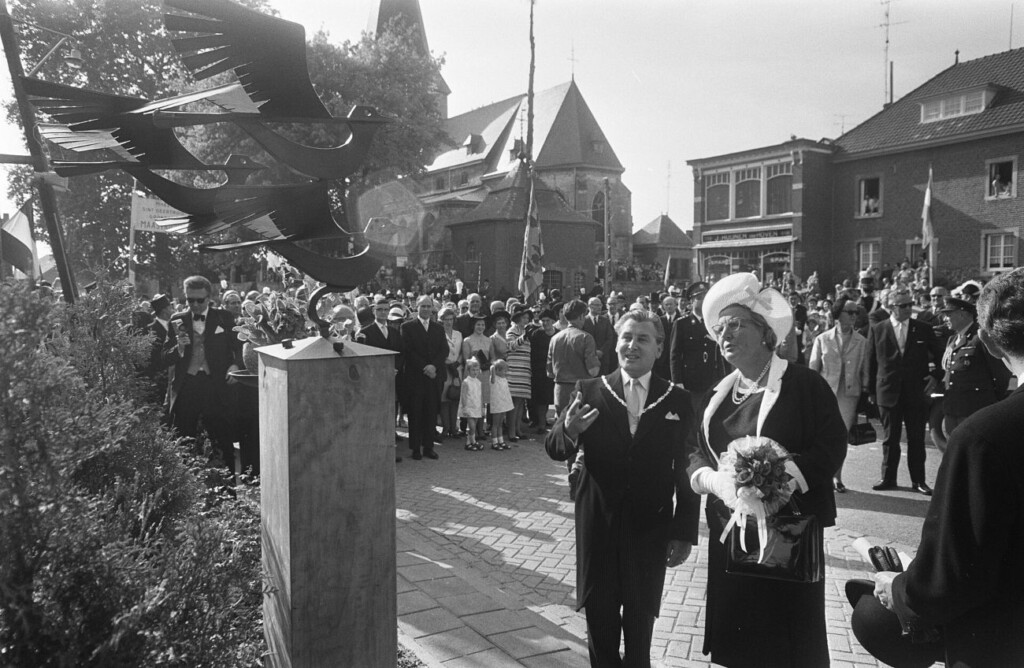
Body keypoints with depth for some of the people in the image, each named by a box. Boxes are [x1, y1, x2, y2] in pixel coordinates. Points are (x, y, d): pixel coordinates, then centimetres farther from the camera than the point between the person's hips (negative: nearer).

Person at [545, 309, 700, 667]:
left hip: (650, 528, 0)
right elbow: (555, 450, -7)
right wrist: (569, 430, -30)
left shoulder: (677, 401, -3)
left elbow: (686, 471, -1)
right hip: (598, 524, 0)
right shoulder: (590, 391, -4)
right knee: (599, 616, 13)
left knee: (640, 619, 12)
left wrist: (685, 532, -2)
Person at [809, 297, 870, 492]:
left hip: (849, 394, 1)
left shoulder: (862, 342, 6)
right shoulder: (822, 339, 4)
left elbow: (864, 371, 8)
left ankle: (836, 477, 17)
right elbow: (813, 369, 6)